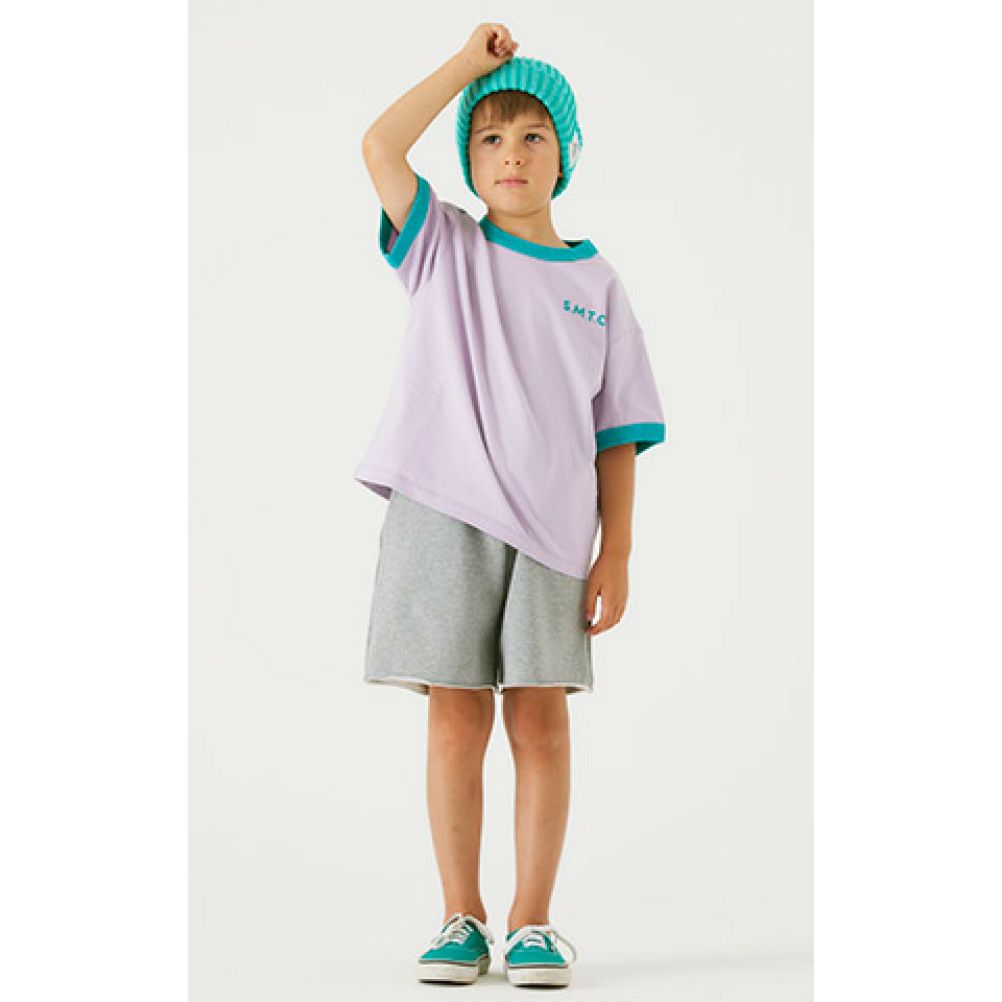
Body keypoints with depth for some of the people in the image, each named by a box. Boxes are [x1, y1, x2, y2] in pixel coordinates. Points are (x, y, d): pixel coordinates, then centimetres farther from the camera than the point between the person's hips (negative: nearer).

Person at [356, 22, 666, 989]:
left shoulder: (596, 283, 11)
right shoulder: (444, 249, 10)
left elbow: (617, 431, 7)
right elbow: (380, 147, -4)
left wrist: (616, 552, 0)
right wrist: (471, 63, 1)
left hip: (551, 527, 1)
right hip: (443, 512, 0)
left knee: (540, 719, 0)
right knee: (457, 719, 2)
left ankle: (532, 922, 8)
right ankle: (462, 920, 11)